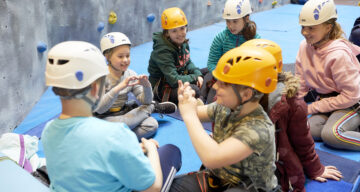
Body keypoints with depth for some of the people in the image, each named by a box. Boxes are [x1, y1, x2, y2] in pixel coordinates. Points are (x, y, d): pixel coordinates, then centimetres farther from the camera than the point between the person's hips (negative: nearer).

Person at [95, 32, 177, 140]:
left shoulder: (131, 74, 1)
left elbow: (145, 101, 2)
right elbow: (99, 109, -26)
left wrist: (146, 86, -21)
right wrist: (119, 87, -36)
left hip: (125, 113, 4)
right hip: (106, 118, -4)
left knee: (152, 124, -19)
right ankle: (153, 107, -11)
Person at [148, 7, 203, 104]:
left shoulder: (183, 42, -1)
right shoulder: (162, 51, -26)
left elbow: (188, 63, 13)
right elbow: (174, 80, -30)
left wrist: (198, 74, -6)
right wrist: (194, 78, -17)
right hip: (161, 89, -9)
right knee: (194, 90, -30)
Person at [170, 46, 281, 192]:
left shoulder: (259, 128, -30)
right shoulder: (225, 107, -8)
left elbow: (211, 158, -41)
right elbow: (195, 114, 10)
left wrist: (189, 114, -31)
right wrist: (185, 102, -15)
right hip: (217, 177, 7)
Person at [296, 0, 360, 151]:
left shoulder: (339, 54, -24)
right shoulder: (305, 47, -4)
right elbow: (301, 84, 4)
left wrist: (312, 108, -18)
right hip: (326, 100, 7)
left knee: (330, 134, -32)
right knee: (310, 130, -20)